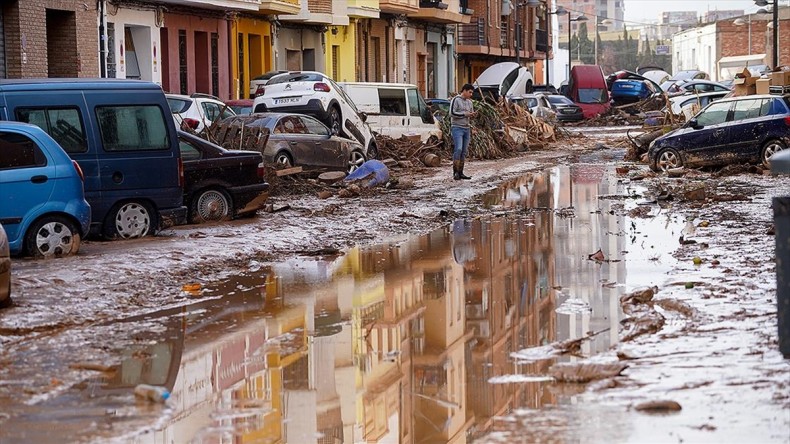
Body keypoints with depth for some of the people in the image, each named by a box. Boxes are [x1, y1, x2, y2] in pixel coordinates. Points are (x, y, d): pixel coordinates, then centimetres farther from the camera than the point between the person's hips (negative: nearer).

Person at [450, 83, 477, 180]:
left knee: (464, 151, 4)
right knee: (458, 149, -18)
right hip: (457, 128, -7)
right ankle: (455, 172, -15)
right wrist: (465, 114, -16)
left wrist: (473, 114, -2)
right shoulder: (455, 100, -7)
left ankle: (460, 173, 7)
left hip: (466, 129, 7)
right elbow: (452, 113, -14)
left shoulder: (469, 102, 15)